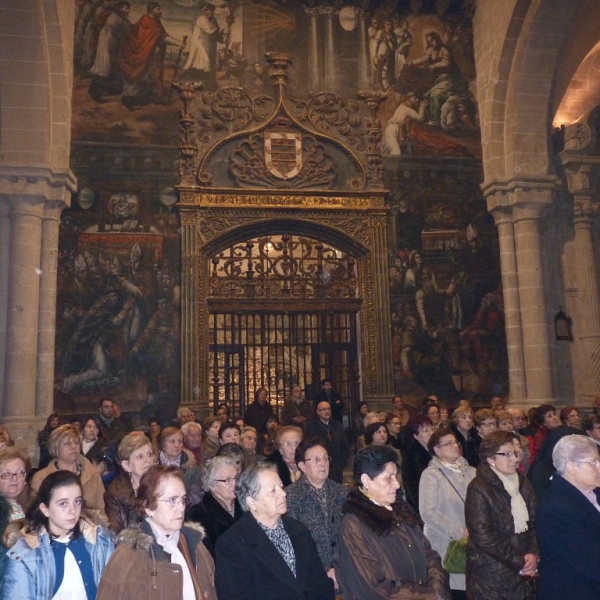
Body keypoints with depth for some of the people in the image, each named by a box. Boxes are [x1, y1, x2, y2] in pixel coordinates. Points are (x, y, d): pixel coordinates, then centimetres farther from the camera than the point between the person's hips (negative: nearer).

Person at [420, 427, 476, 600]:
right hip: (447, 544, -4)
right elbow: (428, 512, -14)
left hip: (472, 543, 4)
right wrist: (459, 532, -16)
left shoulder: (471, 471, 10)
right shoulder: (431, 474, -6)